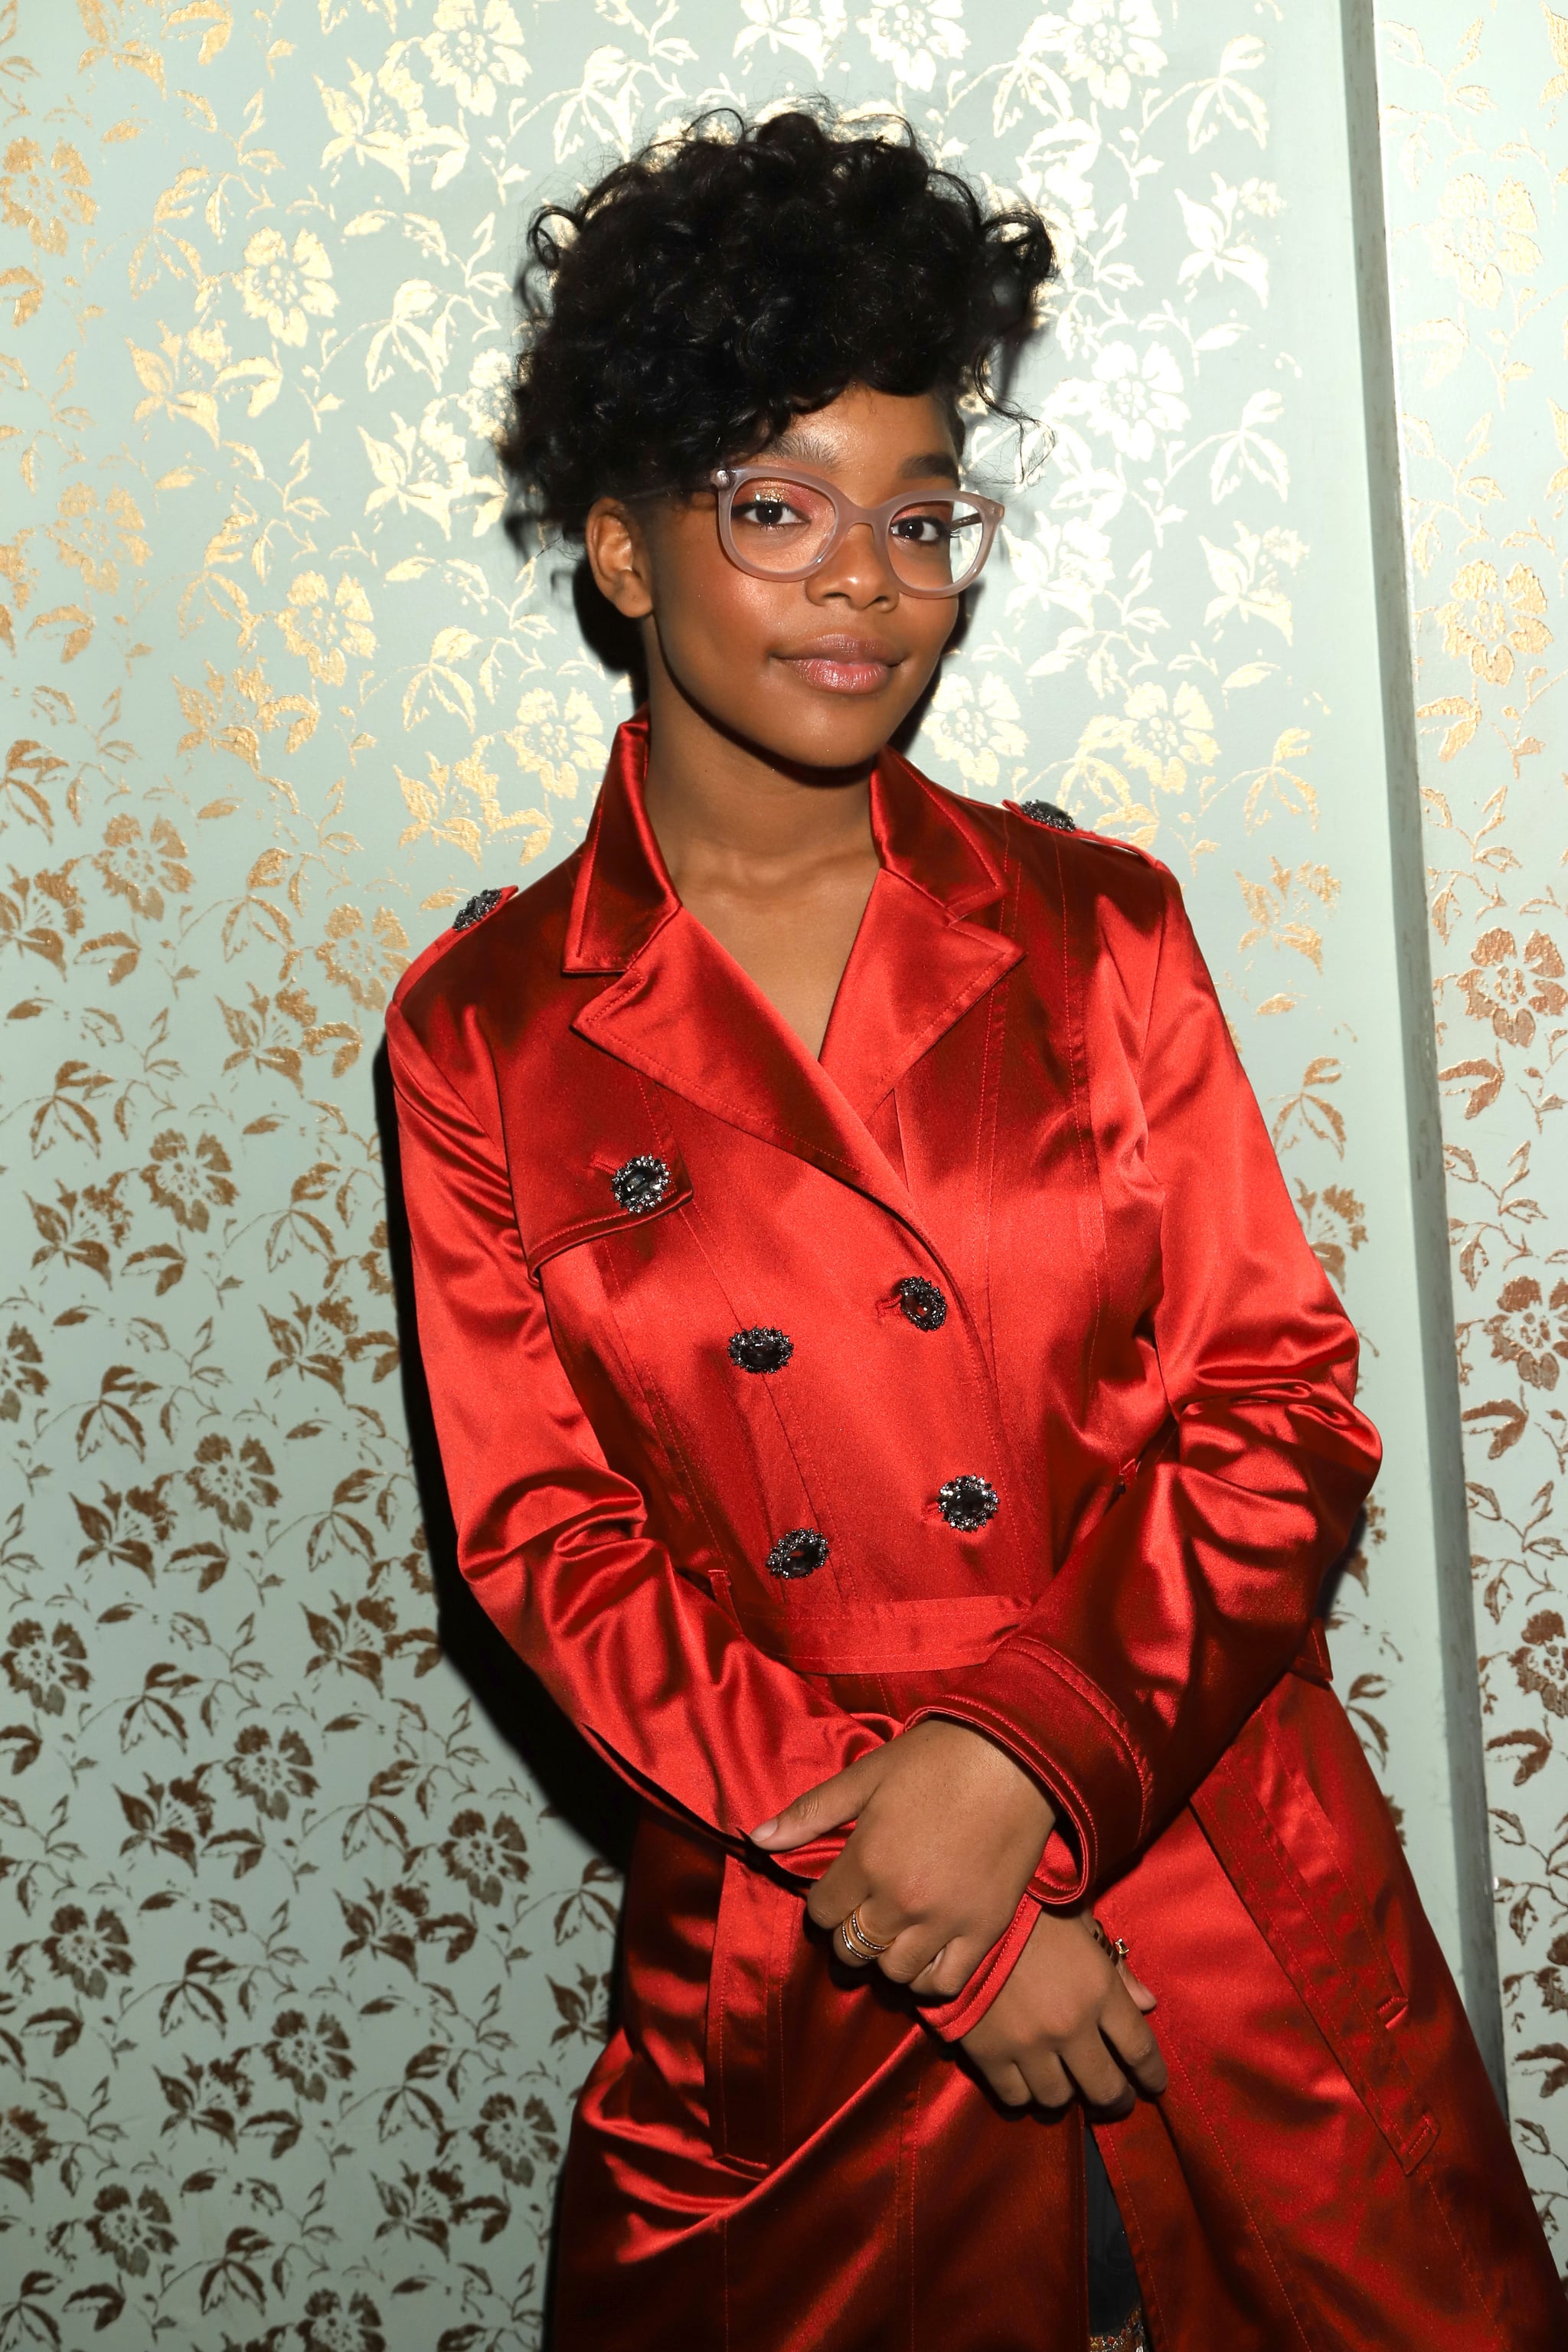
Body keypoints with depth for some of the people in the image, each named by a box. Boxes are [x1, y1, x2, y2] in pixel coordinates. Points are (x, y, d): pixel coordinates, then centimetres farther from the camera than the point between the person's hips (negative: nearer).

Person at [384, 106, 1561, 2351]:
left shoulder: (1095, 927, 1)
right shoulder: (483, 1032, -2)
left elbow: (1288, 1406, -2)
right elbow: (548, 1539, -4)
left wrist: (1031, 1743, -17)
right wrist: (924, 1881, -13)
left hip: (1246, 1920, 1)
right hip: (794, 1990, -1)